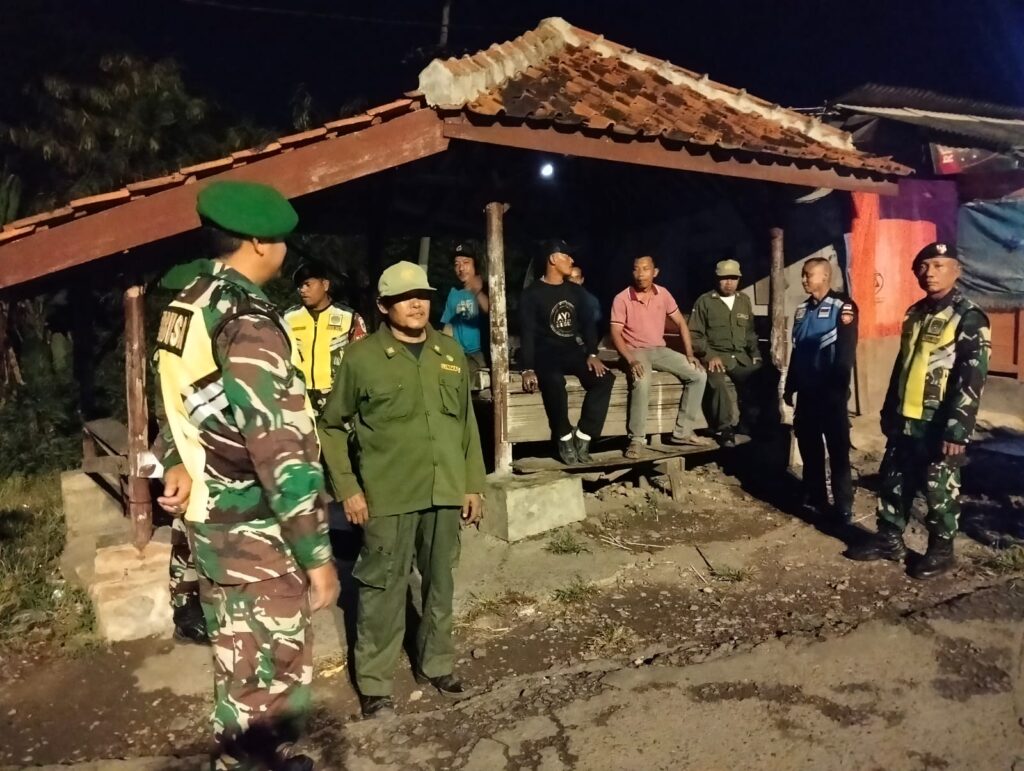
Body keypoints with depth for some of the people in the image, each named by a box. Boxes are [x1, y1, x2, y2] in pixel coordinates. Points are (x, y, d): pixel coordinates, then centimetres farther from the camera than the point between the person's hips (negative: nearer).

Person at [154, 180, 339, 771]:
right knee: (271, 676, 7)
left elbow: (182, 403, 19)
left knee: (238, 663, 25)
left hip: (209, 520, 10)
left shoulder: (185, 308, 6)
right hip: (259, 534, -9)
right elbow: (282, 453, -25)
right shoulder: (251, 325, -23)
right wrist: (317, 554, -20)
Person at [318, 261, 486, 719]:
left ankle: (436, 665, 34)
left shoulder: (450, 352, 7)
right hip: (388, 494, -4)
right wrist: (348, 488, -6)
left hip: (445, 490, 5)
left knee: (441, 583, 16)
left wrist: (473, 484, 9)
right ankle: (374, 683, 19)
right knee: (383, 587, 4)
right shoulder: (362, 357, -6)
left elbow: (467, 421, 11)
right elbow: (332, 427, 0)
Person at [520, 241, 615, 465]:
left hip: (573, 351, 5)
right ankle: (565, 439, -19)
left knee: (604, 378, -22)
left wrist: (592, 354, -6)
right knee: (554, 381, -39)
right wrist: (528, 369, -22)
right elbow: (527, 333, -9)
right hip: (546, 354, -5)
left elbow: (587, 323, 12)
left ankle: (582, 439, -17)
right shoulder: (532, 294, -2)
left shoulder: (574, 291, 14)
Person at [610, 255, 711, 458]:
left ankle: (683, 432, -3)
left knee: (699, 375, -10)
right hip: (635, 351, -5)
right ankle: (637, 439, -25)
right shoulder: (622, 299, -10)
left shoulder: (663, 294, 2)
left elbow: (680, 323, 9)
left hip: (660, 350, 5)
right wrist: (631, 360, -27)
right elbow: (615, 334, -13)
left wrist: (689, 354, -1)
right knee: (642, 381, -38)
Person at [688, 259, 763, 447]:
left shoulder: (744, 301, 21)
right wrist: (709, 355, -12)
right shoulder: (704, 301, 6)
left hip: (741, 356, 4)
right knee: (721, 383, -36)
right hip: (715, 356, -4)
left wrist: (756, 354, 12)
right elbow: (694, 334, 1)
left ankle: (753, 424, -12)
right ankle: (725, 429, -23)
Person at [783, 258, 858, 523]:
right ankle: (814, 499, 23)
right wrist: (790, 386, 16)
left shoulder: (843, 307, -8)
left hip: (830, 393, -6)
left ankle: (843, 507, 8)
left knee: (838, 450, 1)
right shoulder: (802, 309, 12)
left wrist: (838, 389, -17)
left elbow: (846, 353, -13)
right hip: (806, 392, 6)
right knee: (809, 447, 11)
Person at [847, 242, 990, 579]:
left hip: (938, 424, -7)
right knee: (894, 482, 14)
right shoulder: (915, 313, 12)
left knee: (939, 489, 6)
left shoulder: (969, 317, -10)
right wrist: (888, 411, 17)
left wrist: (957, 429, -21)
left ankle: (941, 549, 22)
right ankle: (888, 539, 28)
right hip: (906, 419, 7)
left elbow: (972, 380, -16)